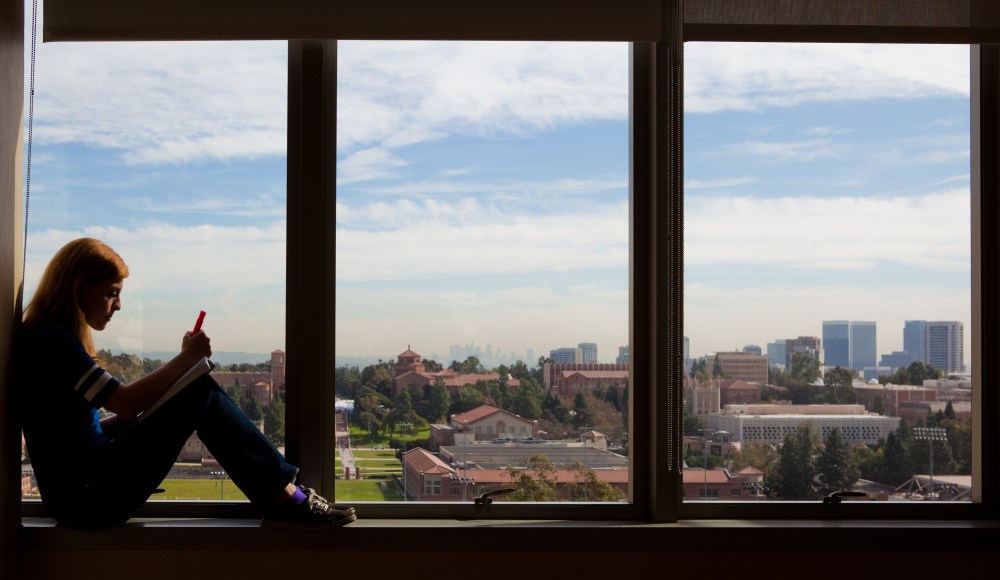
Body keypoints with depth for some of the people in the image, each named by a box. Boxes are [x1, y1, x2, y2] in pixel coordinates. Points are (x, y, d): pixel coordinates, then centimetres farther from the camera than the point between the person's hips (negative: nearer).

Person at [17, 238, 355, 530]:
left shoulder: (49, 337, 16)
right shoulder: (48, 340, -14)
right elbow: (125, 402, -20)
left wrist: (146, 408, 8)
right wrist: (187, 357, -11)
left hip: (84, 491, 10)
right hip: (90, 500, -10)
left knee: (195, 396, 10)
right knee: (200, 393, -12)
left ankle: (279, 495, 3)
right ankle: (284, 500, -9)